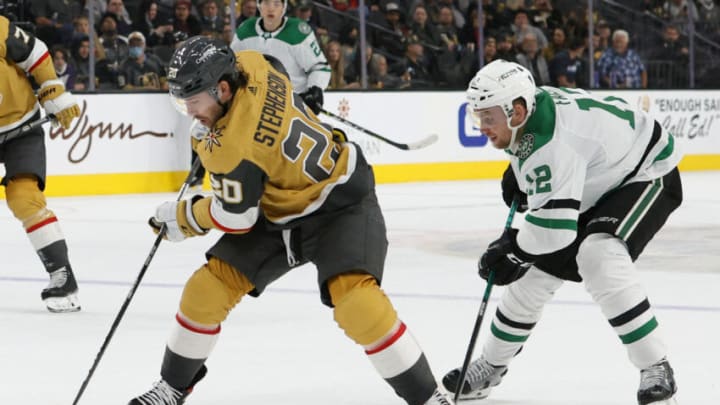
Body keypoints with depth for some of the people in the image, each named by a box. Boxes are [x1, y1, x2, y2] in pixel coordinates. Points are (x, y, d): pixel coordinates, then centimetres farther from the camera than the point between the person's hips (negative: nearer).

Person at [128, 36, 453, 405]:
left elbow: (234, 218, -21)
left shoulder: (233, 143, -33)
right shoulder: (247, 64, -13)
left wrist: (181, 218, -2)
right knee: (207, 289, 4)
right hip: (279, 209, 10)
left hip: (339, 205, -10)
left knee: (354, 299, -30)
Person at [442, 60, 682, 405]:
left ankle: (655, 369, -25)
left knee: (599, 256, -33)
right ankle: (492, 365, 24)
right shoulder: (531, 102, -10)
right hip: (596, 183, 10)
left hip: (647, 174, -10)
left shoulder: (552, 143, -38)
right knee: (537, 269, 7)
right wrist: (518, 174, 5)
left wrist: (509, 249, -26)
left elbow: (554, 225, -41)